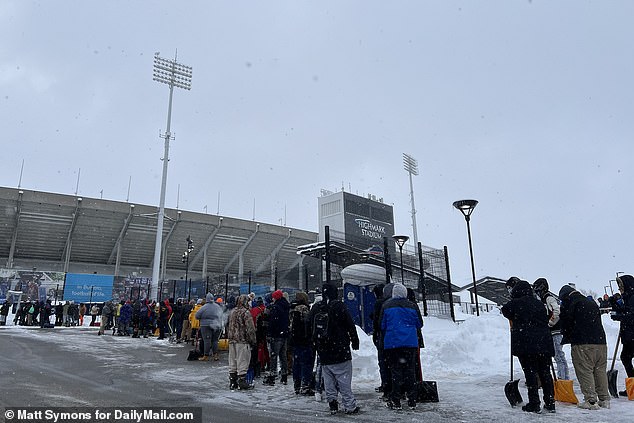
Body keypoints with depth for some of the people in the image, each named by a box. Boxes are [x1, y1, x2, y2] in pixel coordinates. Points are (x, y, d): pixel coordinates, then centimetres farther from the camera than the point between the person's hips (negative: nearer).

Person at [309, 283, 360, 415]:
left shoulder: (315, 308, 7)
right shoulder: (338, 306, -9)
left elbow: (310, 329, 14)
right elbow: (350, 325, -7)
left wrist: (315, 345, 22)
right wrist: (355, 341, 4)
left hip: (323, 352, 5)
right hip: (340, 350, -4)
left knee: (328, 379, 12)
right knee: (344, 379, 1)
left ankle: (332, 403, 13)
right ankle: (350, 406, 4)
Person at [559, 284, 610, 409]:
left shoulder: (568, 303, -3)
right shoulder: (592, 303, 19)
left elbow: (565, 323, -3)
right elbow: (597, 322, 23)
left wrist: (566, 338, 14)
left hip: (582, 344, -7)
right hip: (600, 342, 7)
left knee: (585, 372, -3)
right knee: (600, 371, 14)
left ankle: (591, 400, -4)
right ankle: (604, 400, 19)